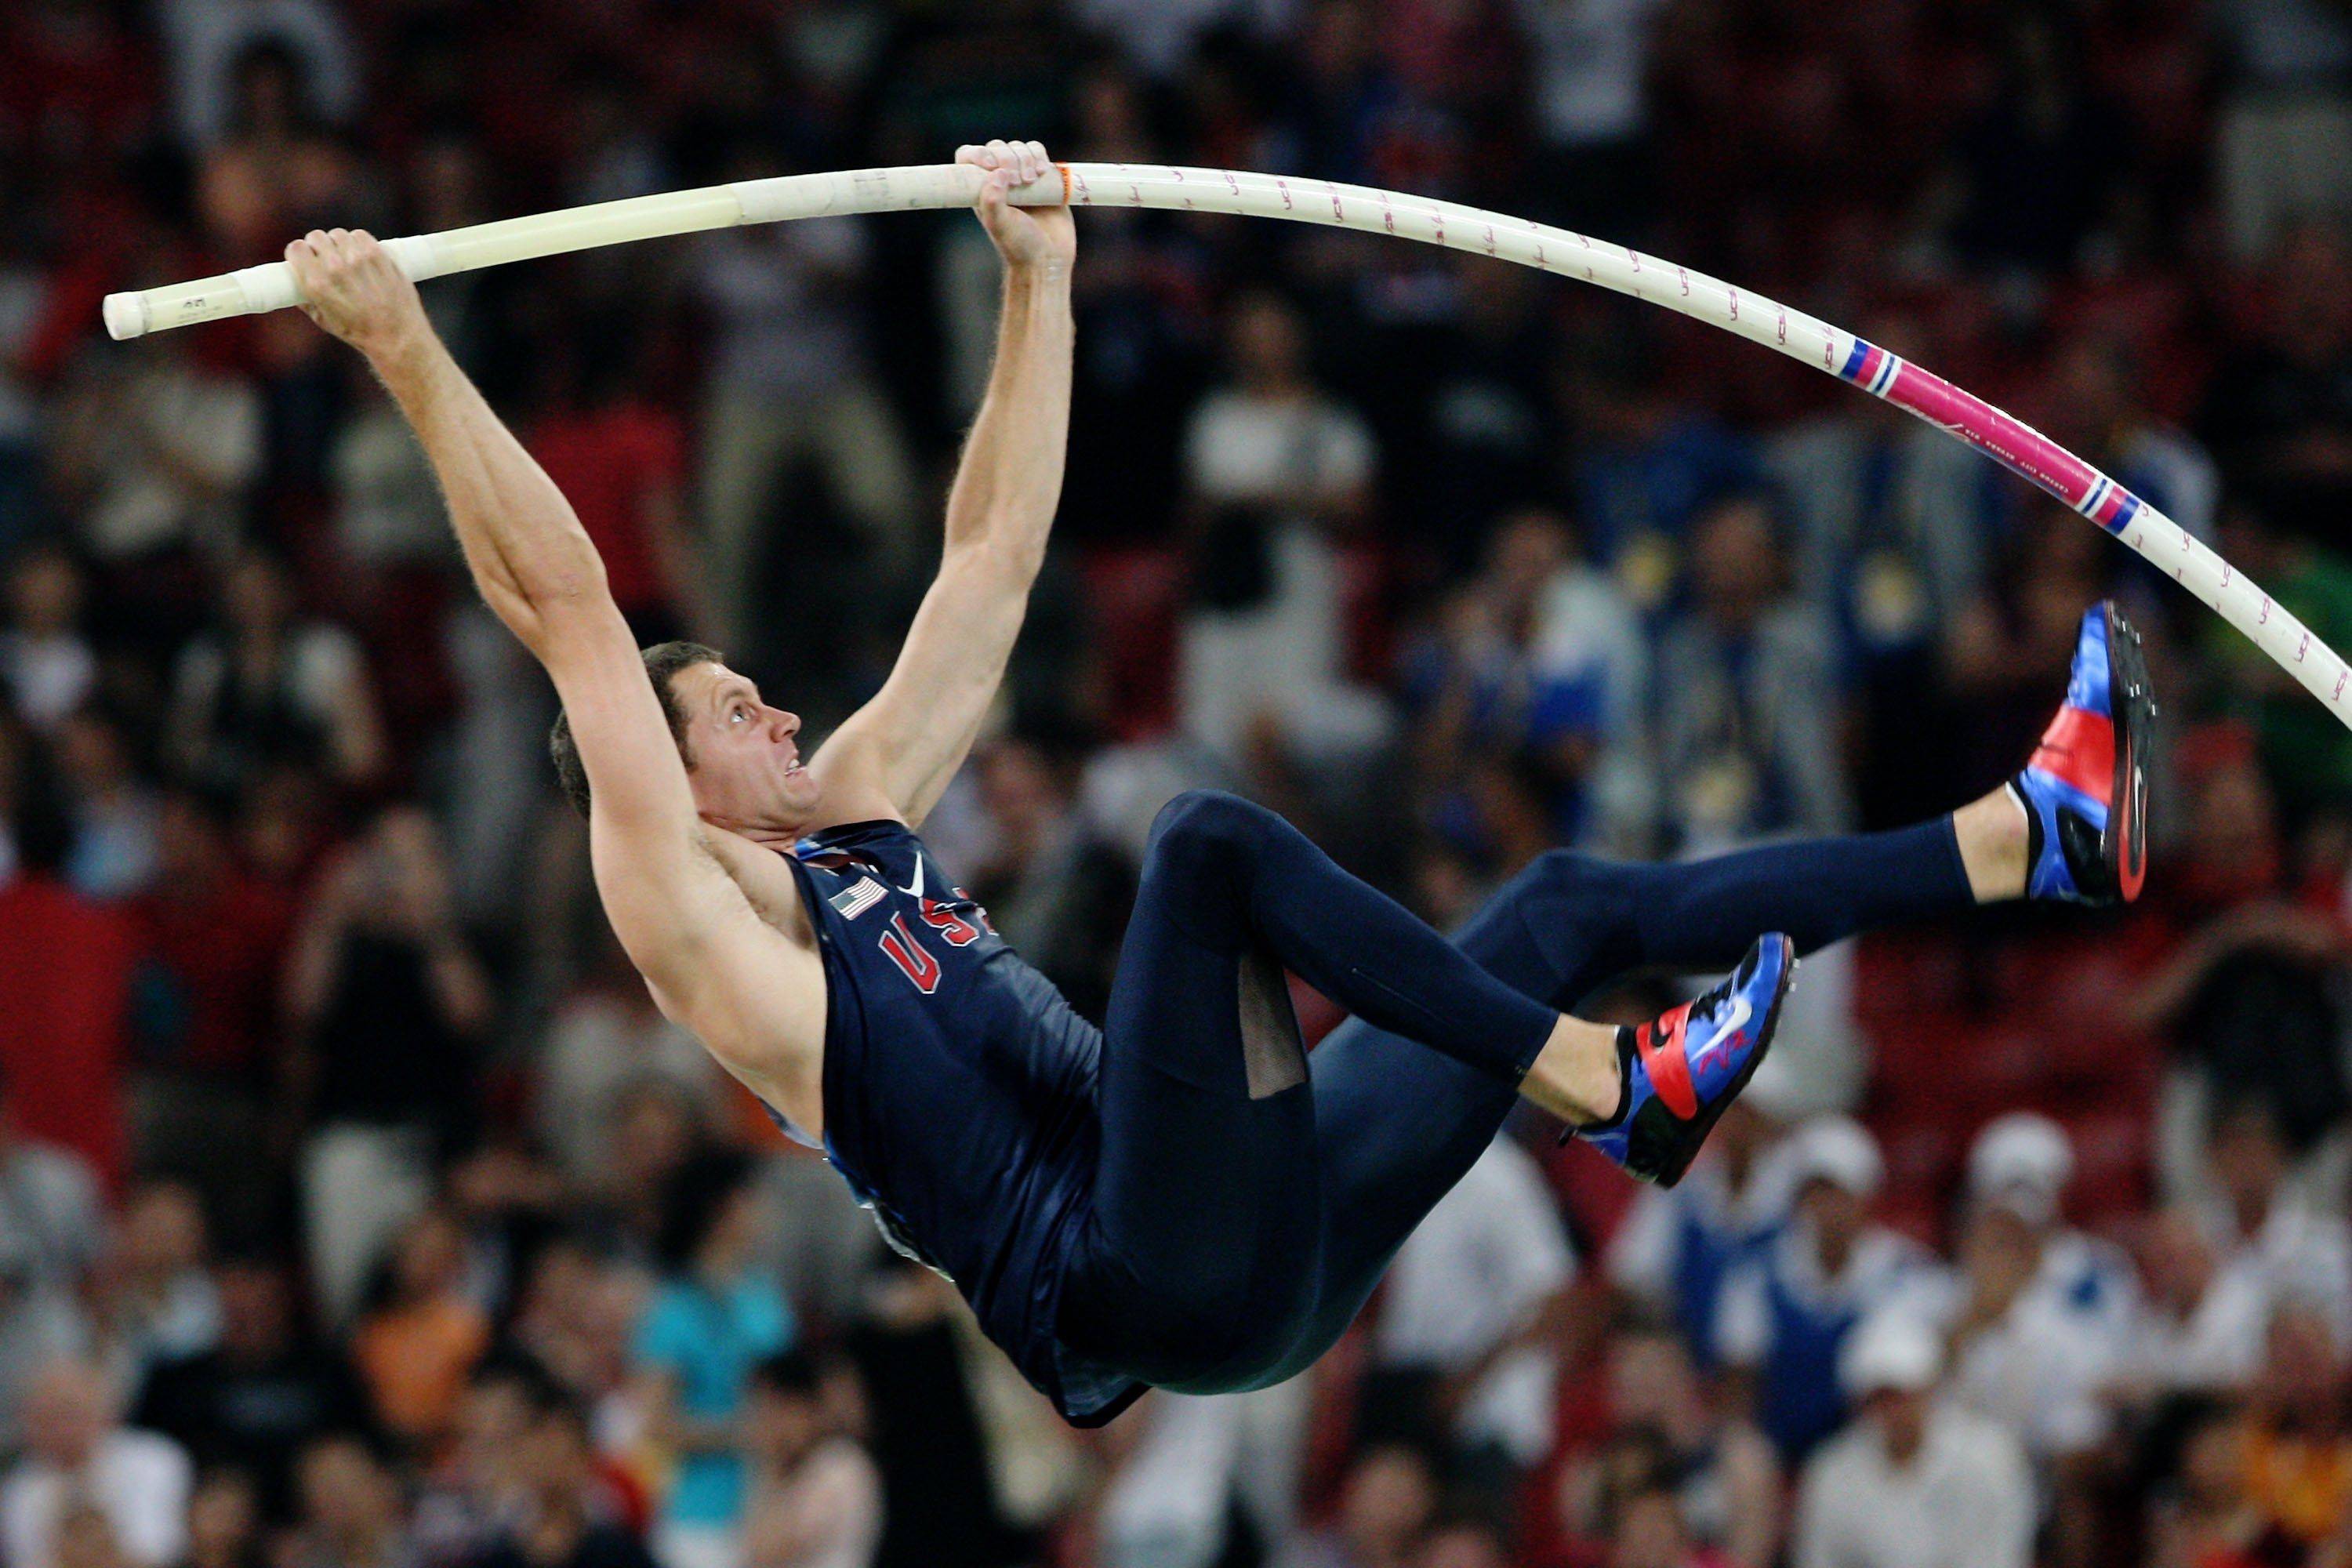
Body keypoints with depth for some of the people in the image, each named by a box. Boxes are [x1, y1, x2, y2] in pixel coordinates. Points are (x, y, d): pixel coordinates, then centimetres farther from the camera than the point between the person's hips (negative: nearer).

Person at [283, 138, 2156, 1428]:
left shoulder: (856, 815, 24)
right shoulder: (685, 912, 1)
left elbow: (991, 563, 29)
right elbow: (564, 609, -6)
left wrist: (1039, 283, 26)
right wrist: (405, 351, -12)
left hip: (1262, 1247, 9)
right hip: (1146, 1281, -9)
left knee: (1569, 905, 14)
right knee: (1210, 836, -27)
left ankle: (2038, 834, 15)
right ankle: (1619, 1092, -22)